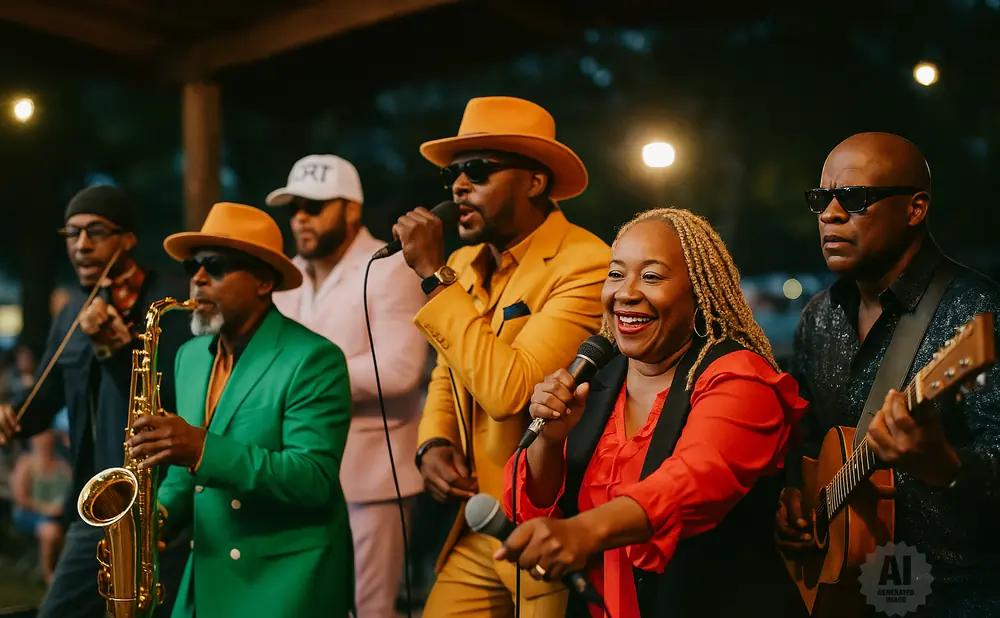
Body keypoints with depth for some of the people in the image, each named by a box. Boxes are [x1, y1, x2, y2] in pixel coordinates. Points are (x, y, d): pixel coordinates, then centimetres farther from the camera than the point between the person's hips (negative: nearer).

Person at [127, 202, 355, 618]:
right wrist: (162, 511, -2)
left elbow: (314, 479, -22)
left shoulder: (313, 359, -13)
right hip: (204, 582, 7)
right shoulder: (191, 355, 9)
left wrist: (203, 449, -29)